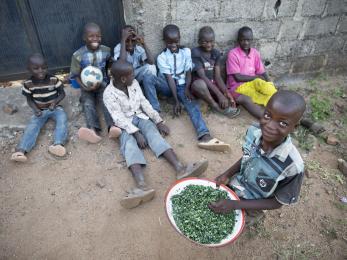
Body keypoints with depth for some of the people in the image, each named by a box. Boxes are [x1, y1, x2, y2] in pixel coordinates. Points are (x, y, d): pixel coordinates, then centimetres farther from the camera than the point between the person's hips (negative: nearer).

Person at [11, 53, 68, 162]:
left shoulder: (54, 80, -10)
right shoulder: (28, 84, -5)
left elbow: (62, 93, -2)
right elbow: (29, 99, 4)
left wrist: (55, 102, -22)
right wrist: (35, 109, -16)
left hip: (55, 108, -1)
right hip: (40, 110, 1)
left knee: (62, 119, -32)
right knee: (32, 126, -22)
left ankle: (58, 144, -48)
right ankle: (21, 150, -36)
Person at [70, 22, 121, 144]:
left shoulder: (106, 51, -3)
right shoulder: (78, 55, -10)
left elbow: (110, 66, 16)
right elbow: (75, 75, -4)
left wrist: (108, 78, 3)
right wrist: (84, 87, -20)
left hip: (102, 82, 1)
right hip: (86, 85, 0)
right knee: (88, 103, -27)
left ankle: (112, 126, -48)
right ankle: (94, 130, -48)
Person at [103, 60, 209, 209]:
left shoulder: (134, 83, 4)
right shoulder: (109, 94, -11)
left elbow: (144, 102, 6)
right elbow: (119, 118, -18)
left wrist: (158, 121, -1)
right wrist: (136, 133, -28)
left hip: (140, 117, 4)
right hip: (125, 124, -3)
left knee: (153, 132, -27)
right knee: (129, 142, -33)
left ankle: (180, 168, -48)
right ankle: (142, 186, -57)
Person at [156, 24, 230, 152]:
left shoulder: (186, 51, 4)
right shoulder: (161, 57, -4)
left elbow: (188, 73, -1)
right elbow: (169, 78, -14)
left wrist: (187, 88, -23)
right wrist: (176, 101, -23)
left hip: (182, 86, 0)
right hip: (167, 87, 0)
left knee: (192, 103, -33)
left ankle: (205, 136, -54)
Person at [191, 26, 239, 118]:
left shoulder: (216, 53, 4)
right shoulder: (195, 53, -13)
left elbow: (217, 77, -3)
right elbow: (202, 76, -23)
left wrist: (227, 93, -21)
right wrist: (219, 94, -31)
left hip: (212, 86, 4)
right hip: (198, 87, -3)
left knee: (229, 102, -23)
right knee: (200, 83, -41)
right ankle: (217, 107, -22)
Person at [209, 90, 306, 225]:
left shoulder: (292, 166, -34)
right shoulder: (253, 131, -23)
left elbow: (277, 203, -19)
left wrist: (234, 205, -25)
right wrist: (227, 174, -11)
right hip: (234, 186, 4)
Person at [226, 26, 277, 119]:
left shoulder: (255, 53, 9)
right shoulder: (233, 54, -7)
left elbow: (262, 73, 8)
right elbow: (238, 77, -12)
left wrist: (270, 85, -10)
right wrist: (257, 77, -5)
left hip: (254, 84, 5)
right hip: (238, 87, -5)